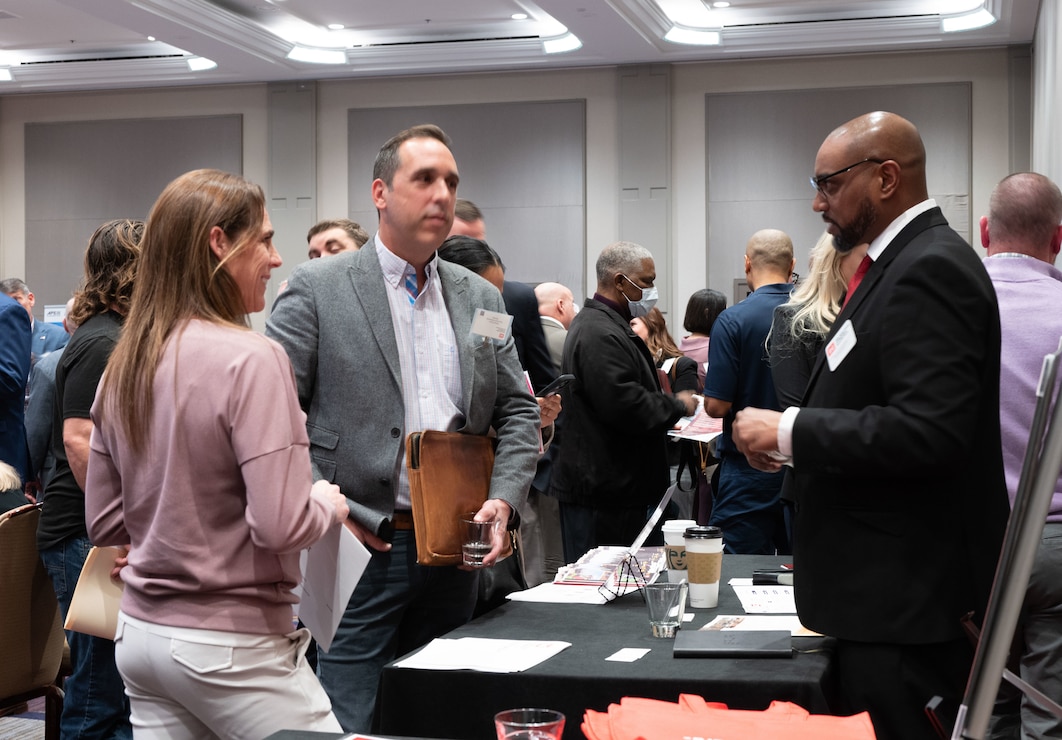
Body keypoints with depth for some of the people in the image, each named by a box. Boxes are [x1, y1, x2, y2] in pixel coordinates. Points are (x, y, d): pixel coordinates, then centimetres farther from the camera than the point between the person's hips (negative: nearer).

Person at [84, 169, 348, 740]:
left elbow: (105, 524, 12)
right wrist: (329, 504, -3)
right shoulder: (251, 359, -17)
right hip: (230, 645, -7)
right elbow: (281, 525, -22)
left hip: (139, 630, 8)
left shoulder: (123, 367, 6)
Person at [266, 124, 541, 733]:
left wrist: (503, 500, -2)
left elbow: (520, 411, 14)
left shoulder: (481, 298, 12)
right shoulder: (318, 288, -4)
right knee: (350, 725, -2)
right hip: (360, 548, -5)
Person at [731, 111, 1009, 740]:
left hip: (908, 592, -10)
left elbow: (927, 431, -27)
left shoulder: (931, 268, -17)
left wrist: (790, 431, -18)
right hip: (890, 590, 10)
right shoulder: (909, 260, 14)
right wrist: (795, 440, 8)